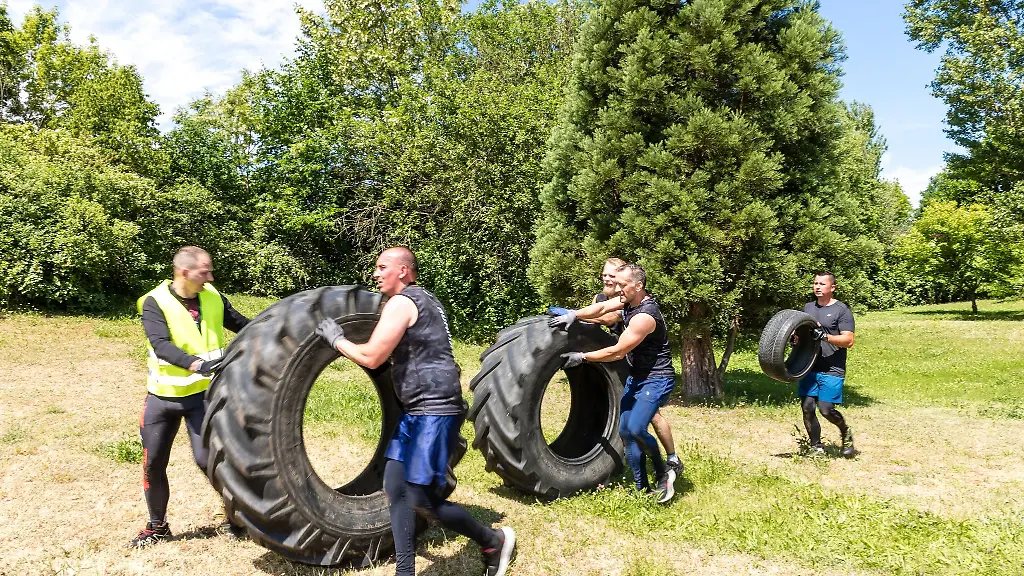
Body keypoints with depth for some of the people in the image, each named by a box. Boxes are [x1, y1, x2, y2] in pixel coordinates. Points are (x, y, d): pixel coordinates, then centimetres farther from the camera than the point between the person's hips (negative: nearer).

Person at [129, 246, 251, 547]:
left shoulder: (213, 298, -1)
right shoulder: (155, 302, -13)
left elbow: (243, 325, 11)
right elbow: (161, 344, -27)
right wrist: (195, 364, -43)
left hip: (205, 394, 0)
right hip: (162, 398, 0)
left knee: (207, 458, -11)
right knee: (153, 464, 8)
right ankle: (157, 526, 30)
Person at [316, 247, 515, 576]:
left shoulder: (401, 302, -11)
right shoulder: (422, 300, 20)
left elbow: (371, 358, -16)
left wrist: (336, 339, 1)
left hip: (434, 411, -11)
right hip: (418, 411, 11)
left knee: (421, 500, -7)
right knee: (395, 489, 9)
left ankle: (493, 542, 12)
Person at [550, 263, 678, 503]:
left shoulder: (645, 316, -25)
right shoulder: (629, 300, 3)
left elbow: (617, 352, -22)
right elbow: (600, 308, -2)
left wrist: (582, 357, -16)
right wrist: (573, 315, -20)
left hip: (656, 379, -9)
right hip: (635, 377, 10)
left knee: (635, 428, -25)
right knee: (625, 431, 4)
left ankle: (663, 474, 0)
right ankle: (642, 489, 13)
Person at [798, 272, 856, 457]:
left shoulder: (841, 310, -3)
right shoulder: (808, 308, 15)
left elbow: (848, 341, -10)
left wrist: (825, 336, -23)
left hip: (832, 370, -5)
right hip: (810, 367, 5)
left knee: (826, 409, -10)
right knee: (807, 408, -1)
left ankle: (846, 432, 21)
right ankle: (816, 448, 14)